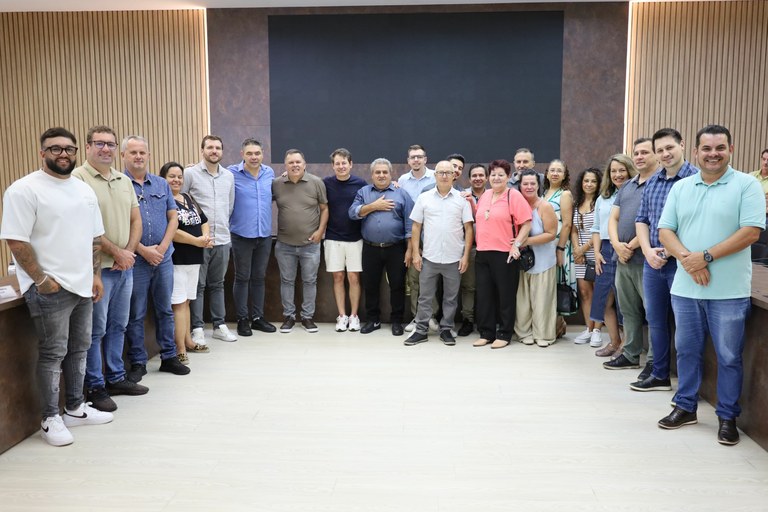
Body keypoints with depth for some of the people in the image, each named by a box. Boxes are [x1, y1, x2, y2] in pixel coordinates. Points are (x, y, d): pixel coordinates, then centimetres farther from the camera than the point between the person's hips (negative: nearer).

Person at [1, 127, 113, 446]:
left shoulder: (85, 190, 11)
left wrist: (96, 274, 11)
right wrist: (41, 279, -15)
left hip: (82, 286, 7)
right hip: (50, 288, -7)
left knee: (79, 348, 14)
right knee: (53, 354, 1)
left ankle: (75, 408, 28)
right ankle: (51, 419, 14)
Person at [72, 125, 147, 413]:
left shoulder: (124, 181, 13)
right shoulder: (78, 178, -11)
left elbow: (136, 220, 14)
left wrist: (129, 251, -2)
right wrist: (117, 252, -13)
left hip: (125, 266, 7)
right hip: (97, 268, -7)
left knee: (118, 326, 16)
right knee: (96, 330, 1)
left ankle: (116, 378, 28)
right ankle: (95, 387, 13)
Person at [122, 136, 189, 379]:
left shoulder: (161, 184, 10)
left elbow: (173, 218, 9)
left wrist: (162, 248, -5)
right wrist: (143, 250, -13)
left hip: (164, 258, 4)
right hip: (135, 259, -4)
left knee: (165, 310, 13)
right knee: (135, 314, 5)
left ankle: (169, 356, 25)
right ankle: (138, 362, 17)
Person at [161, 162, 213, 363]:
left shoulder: (188, 199, 16)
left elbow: (203, 221, 21)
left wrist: (206, 237, 0)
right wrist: (196, 240, -15)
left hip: (194, 258, 8)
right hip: (176, 259, -8)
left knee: (186, 301, 15)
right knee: (178, 303, -6)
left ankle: (187, 341, 24)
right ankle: (180, 350, -3)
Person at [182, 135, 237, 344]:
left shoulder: (229, 176, 11)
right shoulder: (190, 173, -4)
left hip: (222, 239, 5)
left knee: (217, 284, 13)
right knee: (198, 285, 1)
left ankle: (219, 325, 21)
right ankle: (197, 328, 8)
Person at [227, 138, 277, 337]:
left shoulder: (269, 173, 4)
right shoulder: (232, 173, -10)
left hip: (265, 235, 4)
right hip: (241, 235, -4)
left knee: (259, 277, 13)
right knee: (242, 278, 5)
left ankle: (257, 317, 24)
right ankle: (242, 319, 16)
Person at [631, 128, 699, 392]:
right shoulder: (652, 182, 11)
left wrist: (670, 252, -16)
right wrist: (648, 250, -3)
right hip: (652, 262, 6)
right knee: (655, 320, 14)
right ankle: (660, 375, 28)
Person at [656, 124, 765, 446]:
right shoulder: (680, 188, 9)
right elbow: (665, 230, 4)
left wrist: (706, 256, -18)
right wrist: (686, 258, -14)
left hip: (728, 291, -4)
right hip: (685, 288, 4)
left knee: (729, 357, 6)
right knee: (687, 350, 14)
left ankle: (727, 417, 21)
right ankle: (685, 407, 29)